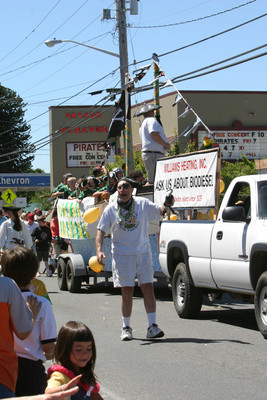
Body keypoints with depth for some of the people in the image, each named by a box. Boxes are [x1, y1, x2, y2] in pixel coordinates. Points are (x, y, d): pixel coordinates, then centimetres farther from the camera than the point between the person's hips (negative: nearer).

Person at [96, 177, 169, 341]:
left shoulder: (143, 204, 4)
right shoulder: (111, 209, 2)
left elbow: (159, 211, 1)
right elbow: (101, 231, 1)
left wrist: (166, 206, -22)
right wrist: (99, 250, -12)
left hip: (144, 253, 1)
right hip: (122, 255, -1)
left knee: (148, 288, -3)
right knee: (127, 291, 1)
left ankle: (152, 326, 1)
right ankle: (126, 328, 12)